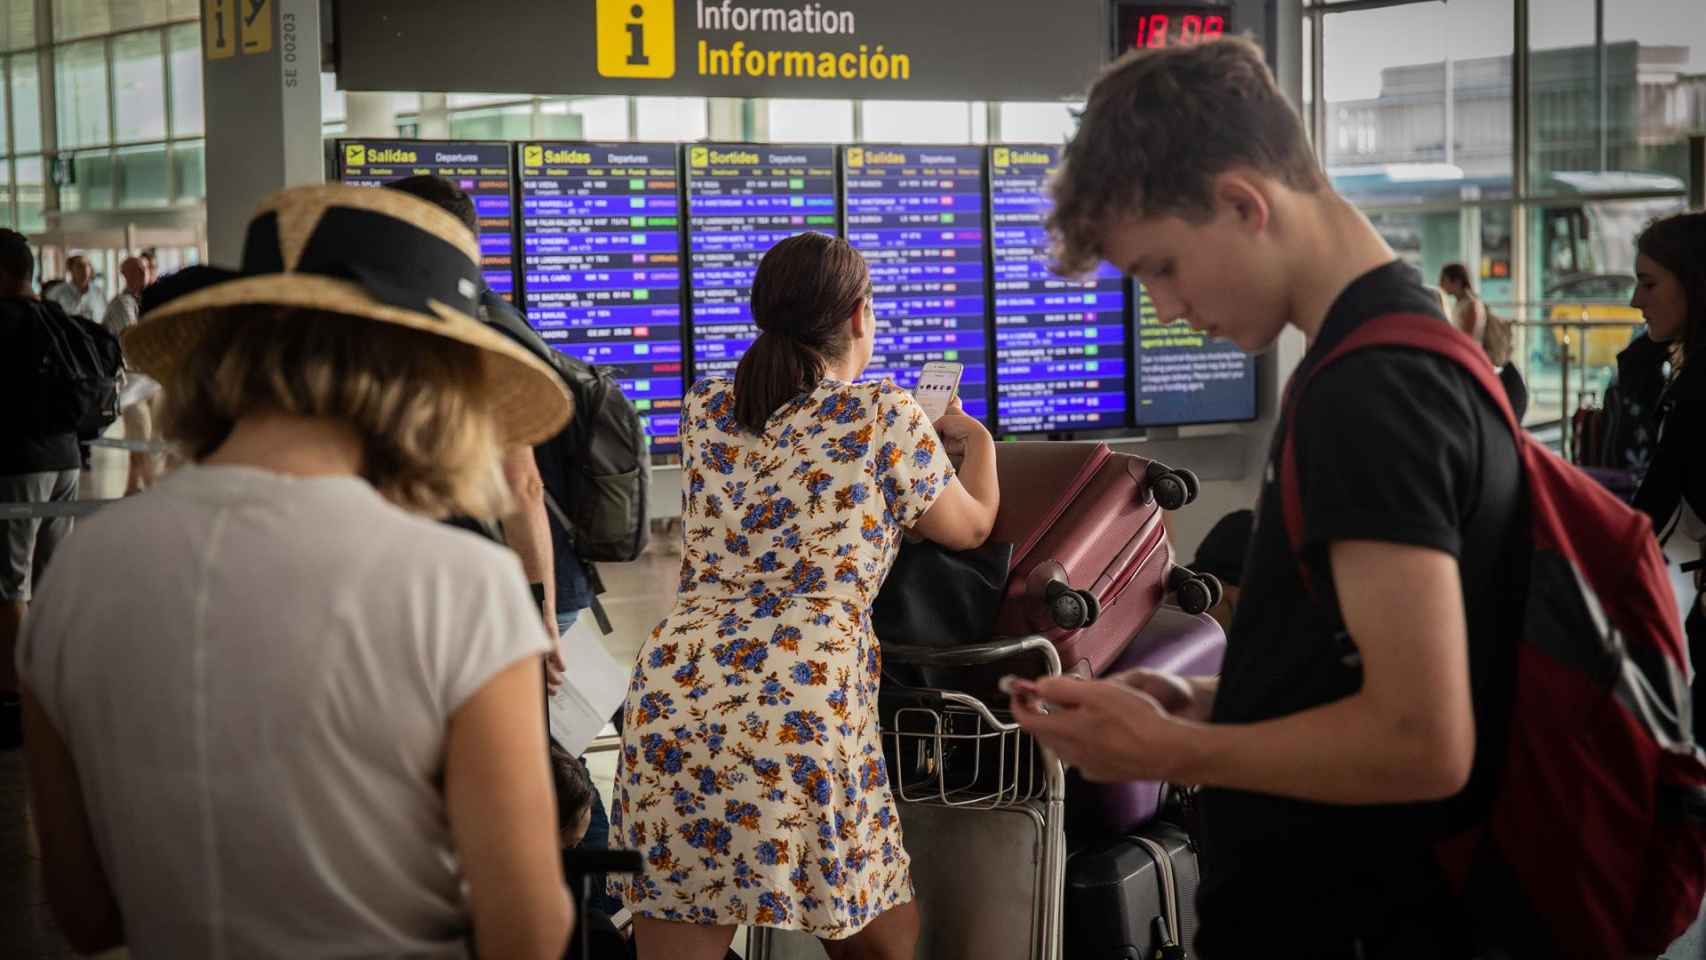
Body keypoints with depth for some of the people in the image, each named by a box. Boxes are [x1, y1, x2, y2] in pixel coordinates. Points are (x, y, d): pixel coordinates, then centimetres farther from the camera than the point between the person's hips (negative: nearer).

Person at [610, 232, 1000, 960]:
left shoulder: (705, 409, 15)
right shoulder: (885, 416, 1)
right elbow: (970, 527, 19)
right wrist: (976, 441, 40)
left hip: (671, 700, 5)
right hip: (801, 712, -4)